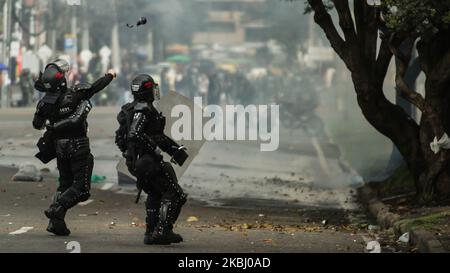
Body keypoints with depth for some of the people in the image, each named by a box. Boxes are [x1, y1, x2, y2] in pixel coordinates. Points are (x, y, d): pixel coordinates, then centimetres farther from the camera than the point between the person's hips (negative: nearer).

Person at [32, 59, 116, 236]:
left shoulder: (45, 102, -2)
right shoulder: (75, 95, -15)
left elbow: (37, 125, 9)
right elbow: (96, 87, -1)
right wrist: (110, 76, 17)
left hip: (59, 147, 6)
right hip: (78, 146, -6)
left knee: (65, 184, 17)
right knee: (81, 188, -1)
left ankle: (56, 222, 9)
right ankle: (57, 209, -18)